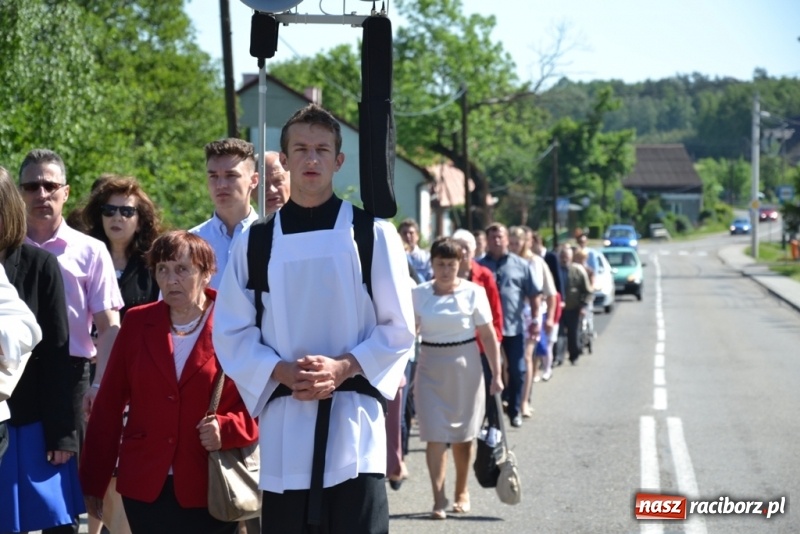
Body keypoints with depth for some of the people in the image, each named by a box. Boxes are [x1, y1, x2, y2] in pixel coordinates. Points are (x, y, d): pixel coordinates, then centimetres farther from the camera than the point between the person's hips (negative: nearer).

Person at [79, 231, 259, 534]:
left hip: (211, 490, -3)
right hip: (145, 487, 3)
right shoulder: (137, 323, 6)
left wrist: (227, 429, -20)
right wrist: (94, 481, 6)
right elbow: (109, 404, 7)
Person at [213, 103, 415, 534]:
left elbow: (398, 329, 3)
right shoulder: (255, 242, 7)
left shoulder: (372, 234, 3)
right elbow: (232, 334, 7)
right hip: (283, 422, 2)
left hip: (353, 421, -2)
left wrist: (343, 368, -12)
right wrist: (282, 372, -10)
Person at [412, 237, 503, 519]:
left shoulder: (473, 292, -5)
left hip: (465, 368, 0)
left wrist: (496, 374, -7)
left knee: (462, 434, 10)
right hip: (430, 369, 0)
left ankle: (462, 492, 28)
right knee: (435, 435, -7)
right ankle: (438, 499, -4)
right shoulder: (418, 294, -1)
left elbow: (488, 336, -4)